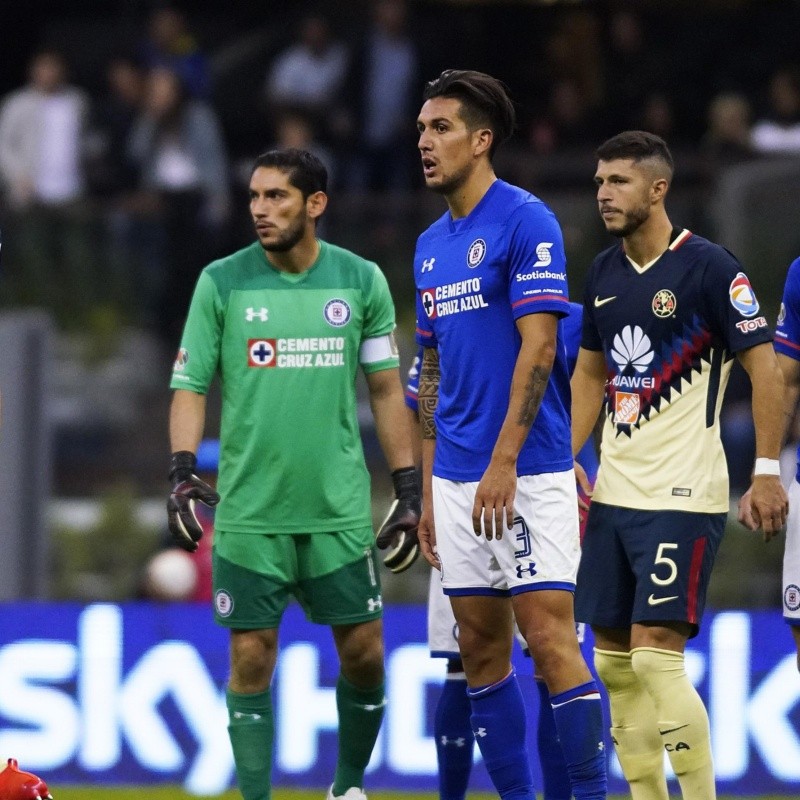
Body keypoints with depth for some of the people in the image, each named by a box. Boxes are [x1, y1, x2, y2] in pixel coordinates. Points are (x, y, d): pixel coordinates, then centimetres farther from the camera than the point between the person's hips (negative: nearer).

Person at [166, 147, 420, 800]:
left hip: (340, 509, 1)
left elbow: (386, 389, 10)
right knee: (251, 659, -2)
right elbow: (190, 385, 1)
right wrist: (182, 471, -13)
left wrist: (409, 489, 7)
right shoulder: (222, 282, 0)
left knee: (364, 651, 4)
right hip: (249, 510, -1)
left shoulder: (362, 280, 3)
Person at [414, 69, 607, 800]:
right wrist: (429, 491, 16)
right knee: (480, 650, 7)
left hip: (527, 475, -8)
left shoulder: (527, 222, -8)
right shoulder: (430, 246, 15)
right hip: (458, 481, 8)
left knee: (550, 639, -11)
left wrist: (503, 463, -20)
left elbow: (537, 349, -15)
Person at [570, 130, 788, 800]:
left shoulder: (708, 266, -9)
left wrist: (768, 470, -14)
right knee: (613, 660, 6)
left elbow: (765, 366, -9)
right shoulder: (605, 272, 11)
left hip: (683, 494, -7)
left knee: (655, 651, -14)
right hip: (614, 494, 7)